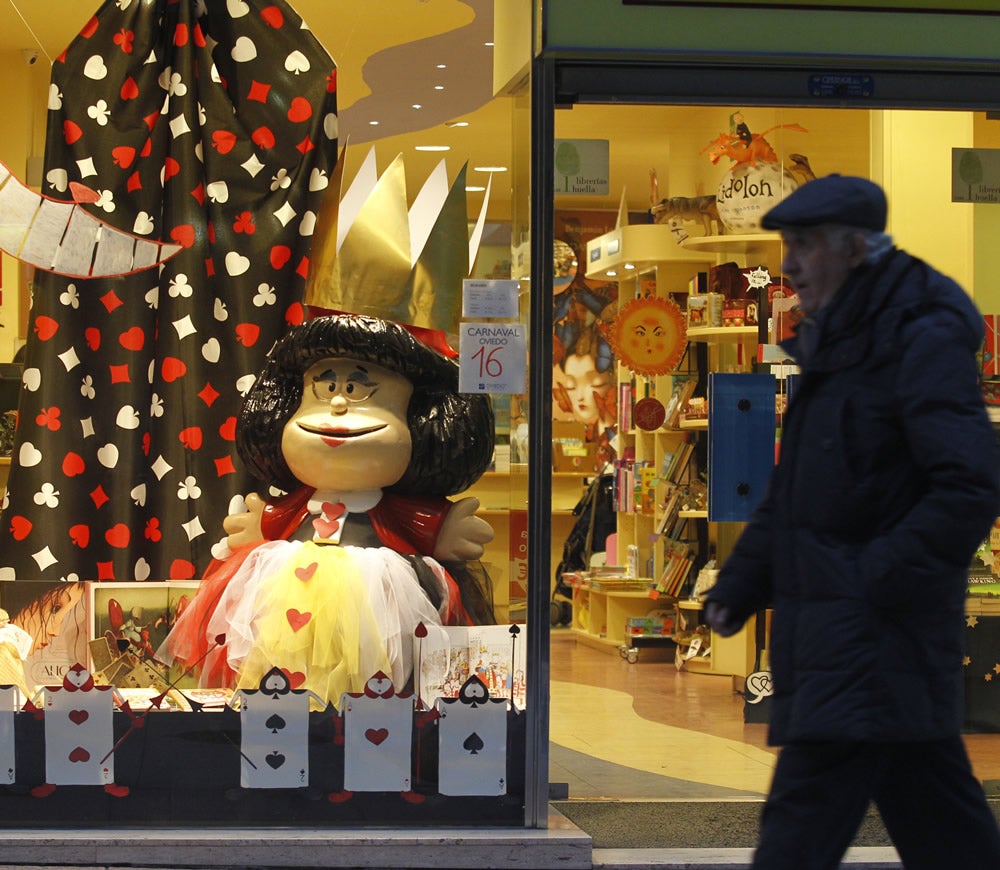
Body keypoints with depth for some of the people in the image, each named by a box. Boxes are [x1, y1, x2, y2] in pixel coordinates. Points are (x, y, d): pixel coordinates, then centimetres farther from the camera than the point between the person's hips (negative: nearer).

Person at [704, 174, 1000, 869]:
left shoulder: (925, 344, -13)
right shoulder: (836, 348, 16)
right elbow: (789, 493, 21)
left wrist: (879, 582, -20)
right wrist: (738, 587, 11)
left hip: (875, 628, -9)